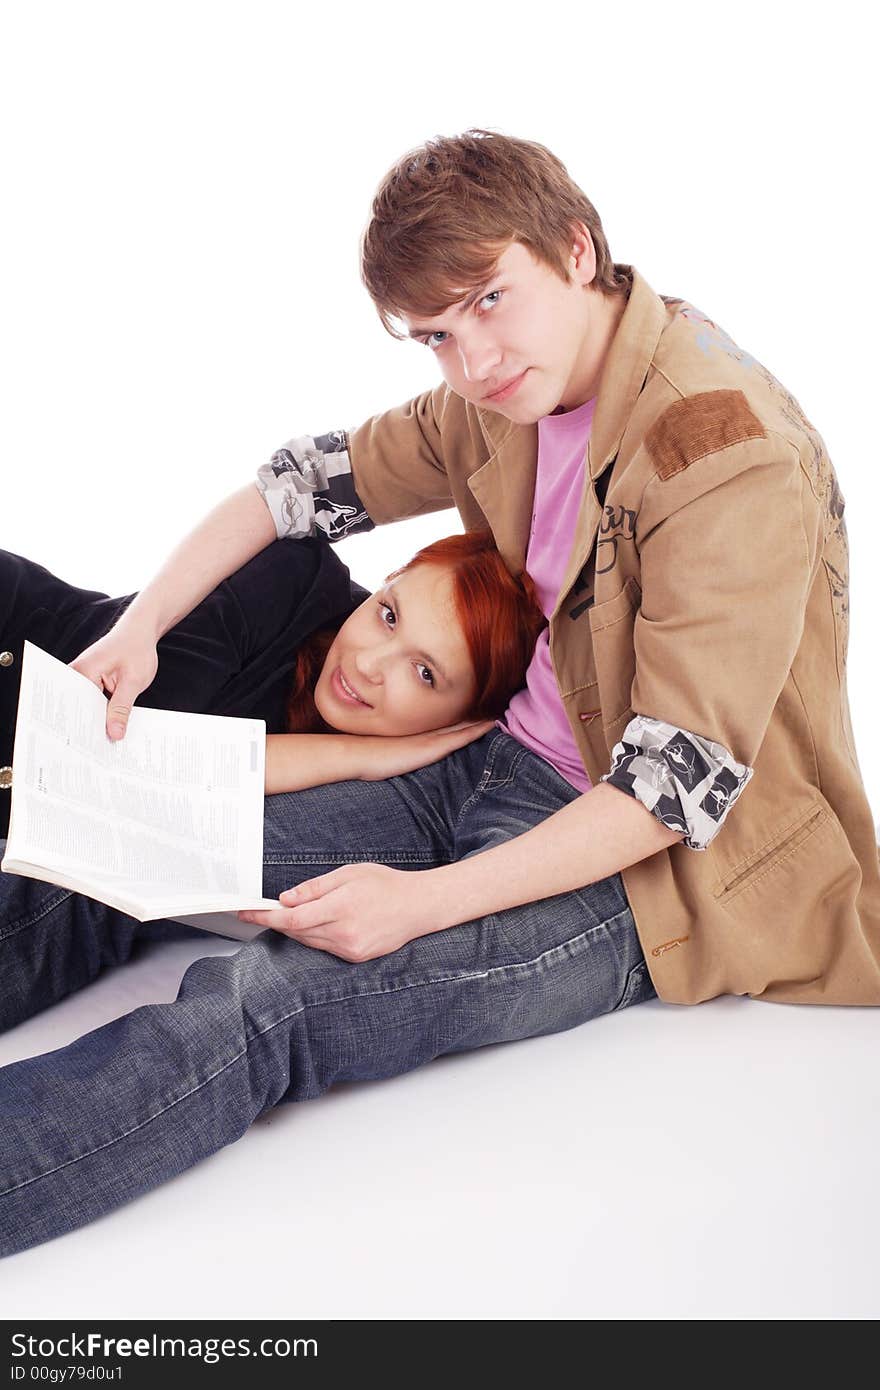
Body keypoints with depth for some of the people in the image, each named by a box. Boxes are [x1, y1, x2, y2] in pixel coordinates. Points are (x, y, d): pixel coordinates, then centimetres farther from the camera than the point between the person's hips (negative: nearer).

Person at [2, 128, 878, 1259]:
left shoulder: (731, 450, -23)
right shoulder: (507, 396, 2)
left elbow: (681, 783, -25)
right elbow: (308, 480, 12)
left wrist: (425, 900, -29)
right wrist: (141, 626, 0)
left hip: (660, 863, -7)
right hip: (513, 769, 8)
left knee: (282, 997, -29)